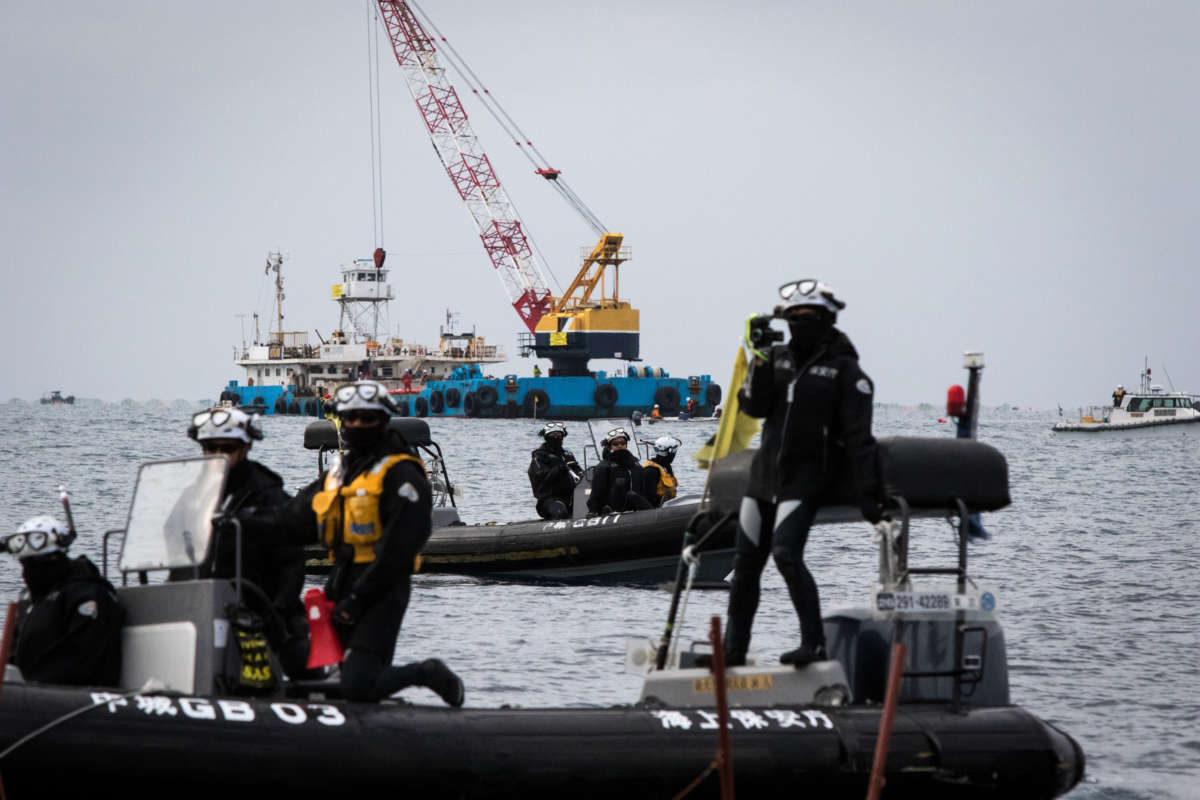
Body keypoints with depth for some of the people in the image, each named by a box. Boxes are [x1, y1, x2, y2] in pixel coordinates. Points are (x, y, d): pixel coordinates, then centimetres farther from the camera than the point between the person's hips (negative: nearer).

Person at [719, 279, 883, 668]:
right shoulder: (779, 358, 10)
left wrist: (867, 494, -14)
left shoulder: (845, 371, -6)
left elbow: (858, 437, -9)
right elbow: (753, 406, 0)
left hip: (806, 479, -6)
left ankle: (814, 643, -16)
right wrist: (760, 360, -12)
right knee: (746, 562, 7)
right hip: (764, 474, 6)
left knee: (786, 552, -22)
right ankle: (733, 649, 17)